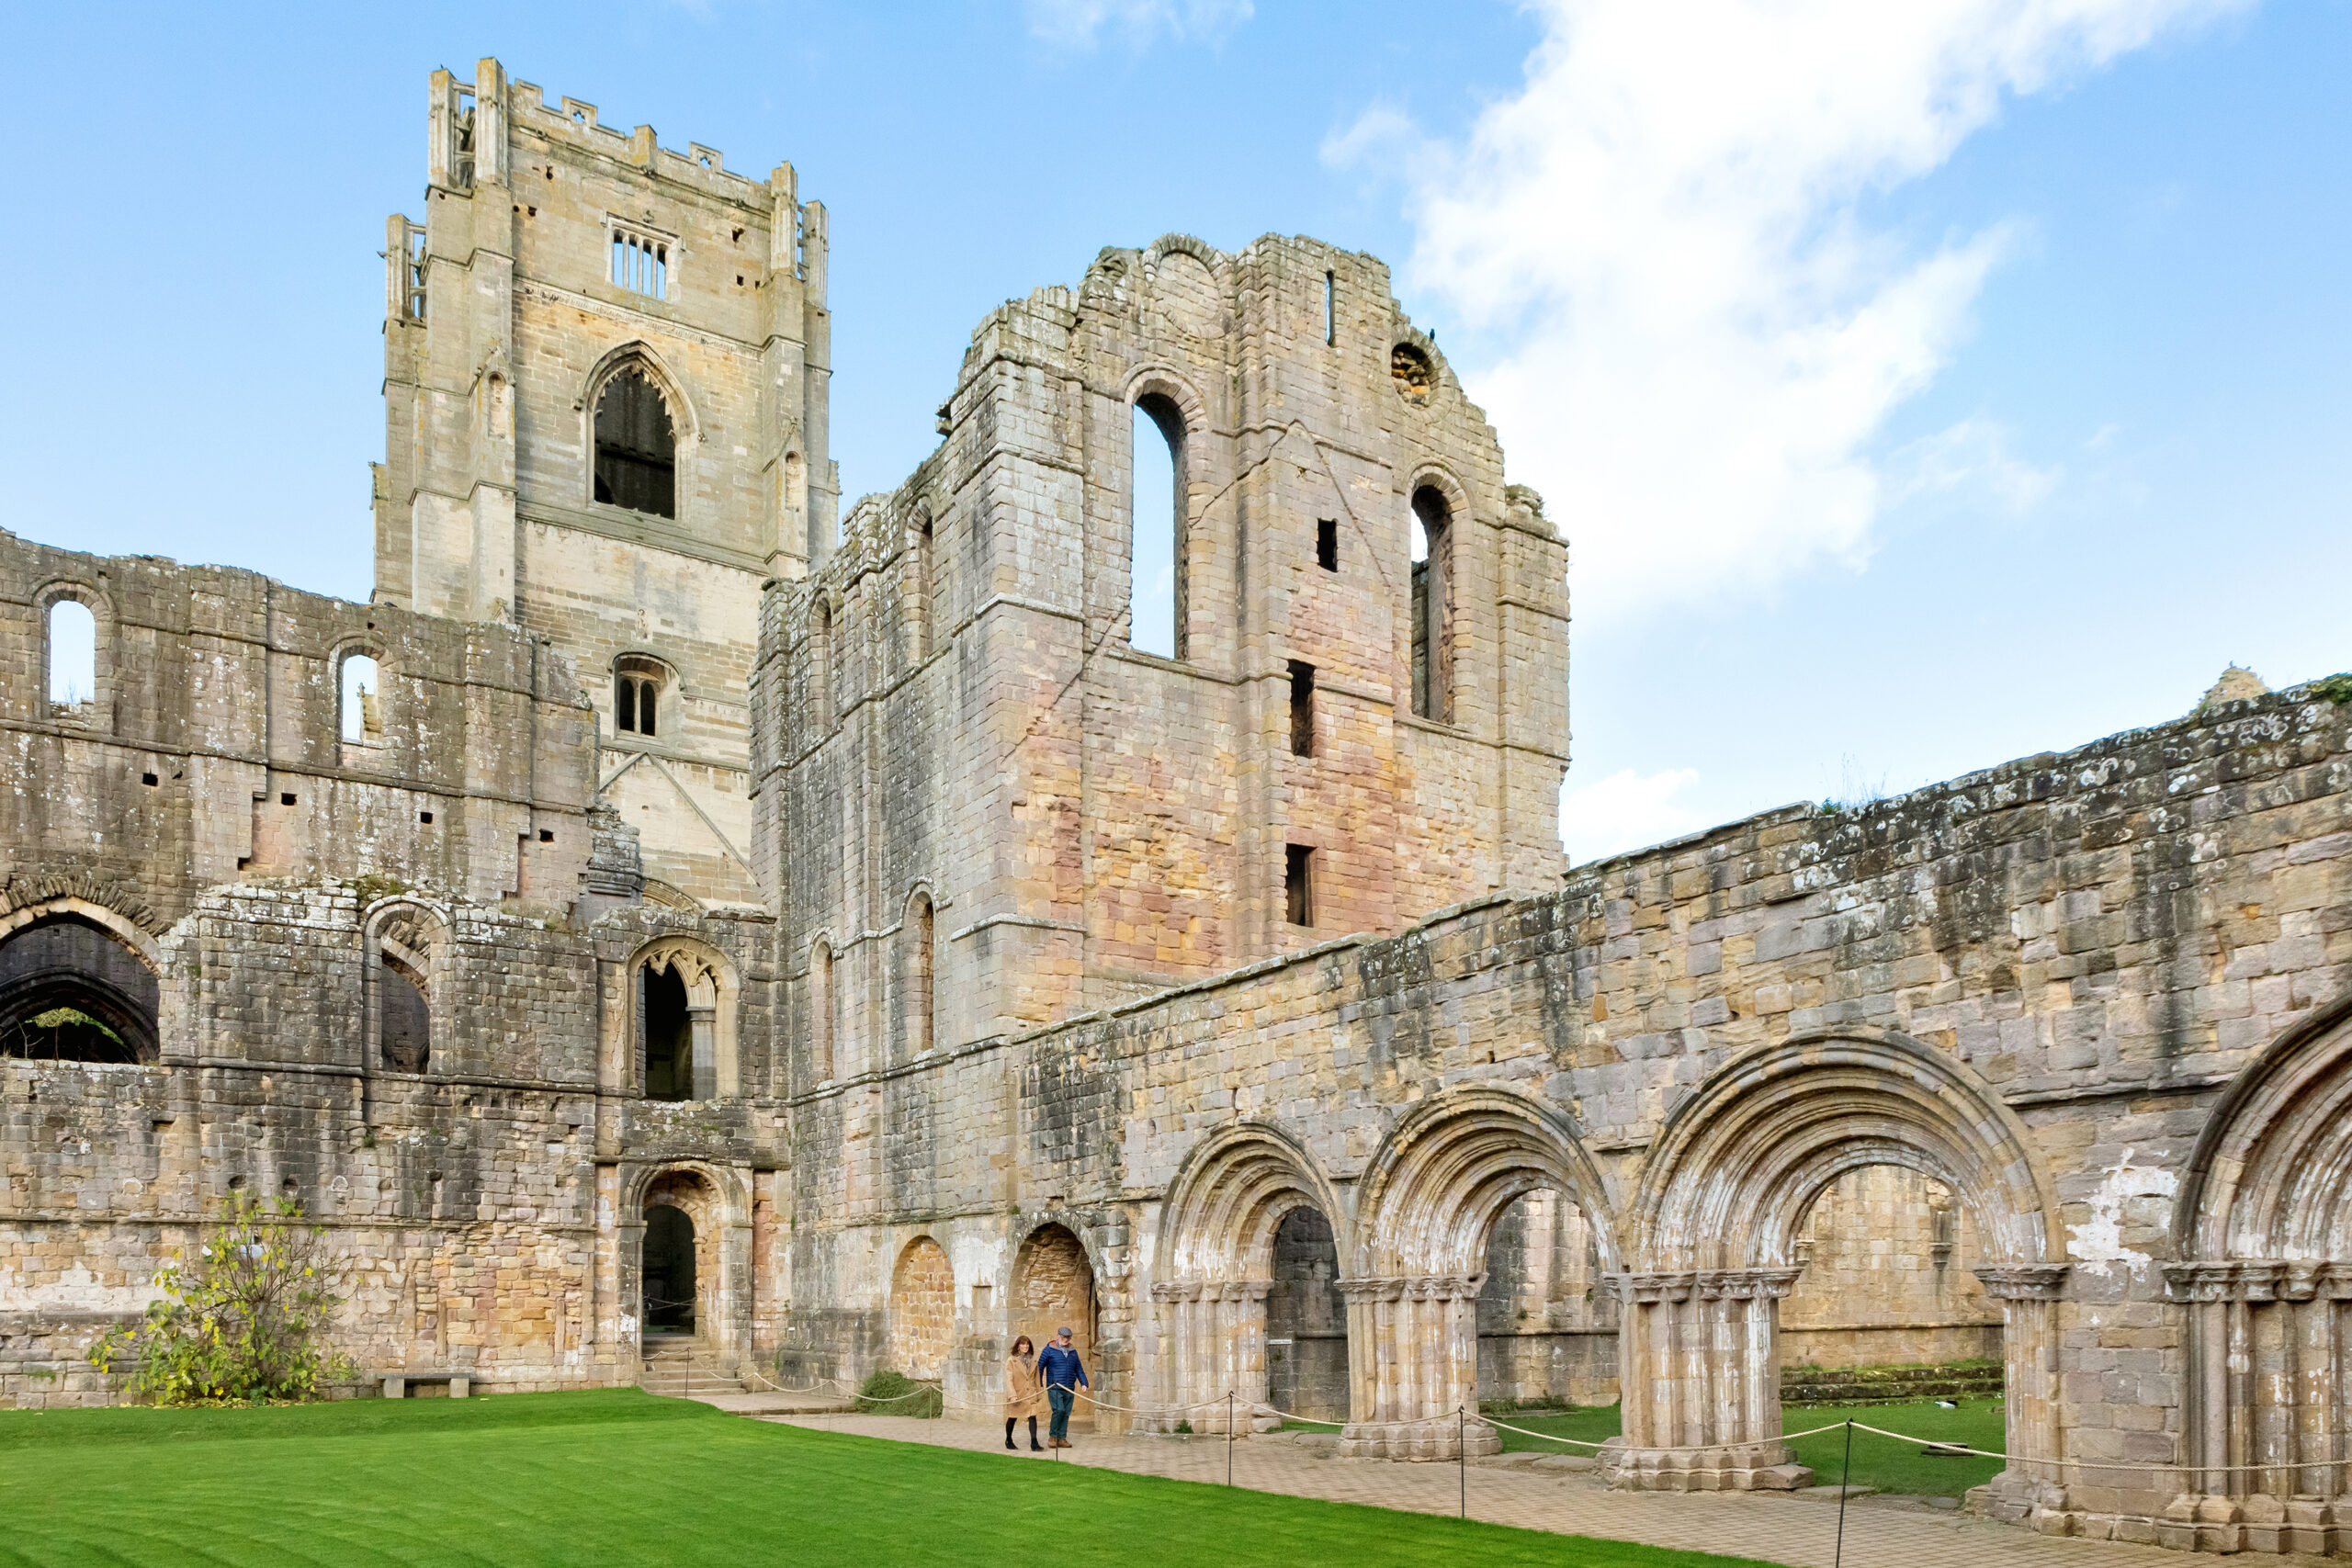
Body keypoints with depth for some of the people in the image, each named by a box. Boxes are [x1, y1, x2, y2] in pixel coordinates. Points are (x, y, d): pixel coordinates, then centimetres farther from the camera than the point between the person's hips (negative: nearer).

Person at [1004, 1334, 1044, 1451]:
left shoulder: (1033, 1360, 7)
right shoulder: (1011, 1360, -7)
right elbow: (1009, 1379, -14)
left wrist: (1039, 1394, 13)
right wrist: (1012, 1395, -24)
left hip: (1031, 1394, 3)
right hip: (1016, 1395, -3)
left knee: (1033, 1416, -11)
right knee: (1012, 1418, 11)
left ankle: (1034, 1444, -12)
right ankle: (1008, 1441, 32)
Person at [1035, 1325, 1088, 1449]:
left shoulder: (1073, 1351, 16)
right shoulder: (1050, 1349, 0)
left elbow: (1079, 1369, 22)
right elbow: (1040, 1366, 1)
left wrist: (1084, 1383, 10)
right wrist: (1039, 1384, -3)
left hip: (1069, 1389, 5)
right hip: (1054, 1388, -5)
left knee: (1066, 1413, 4)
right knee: (1059, 1410, -17)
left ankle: (1061, 1438, 11)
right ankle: (1053, 1437, -4)